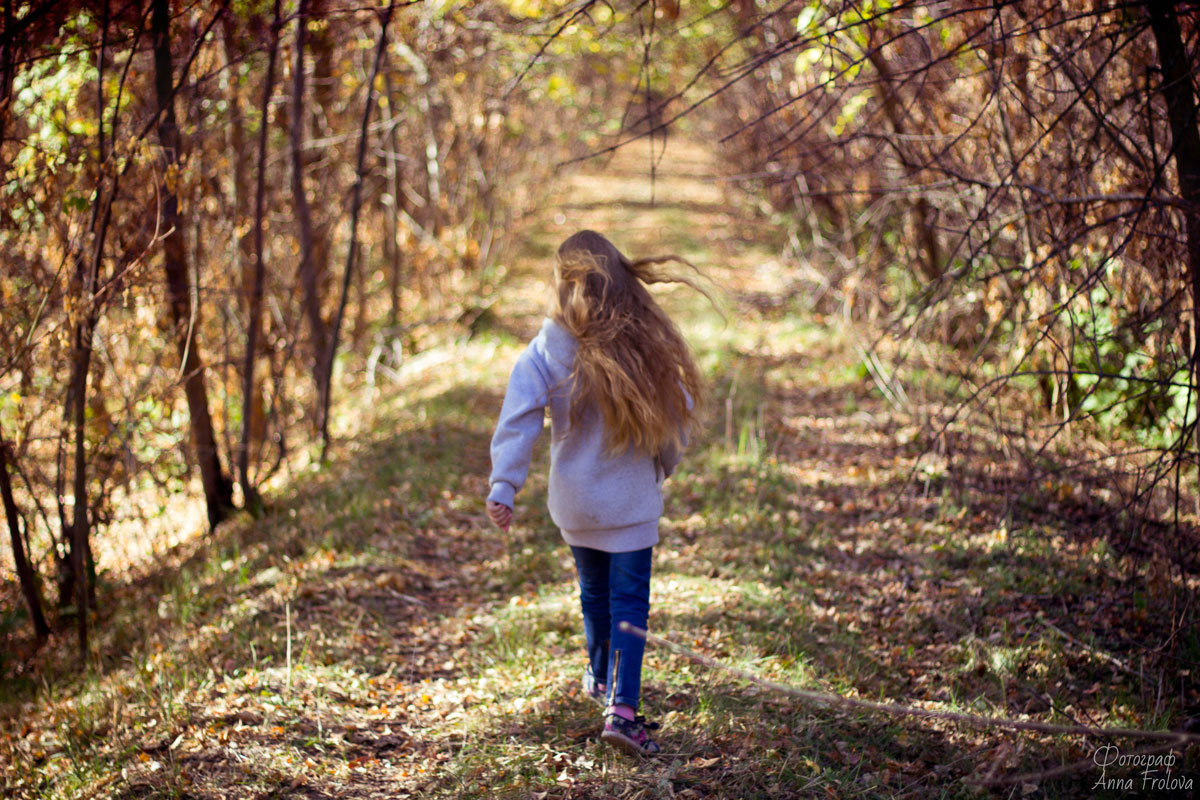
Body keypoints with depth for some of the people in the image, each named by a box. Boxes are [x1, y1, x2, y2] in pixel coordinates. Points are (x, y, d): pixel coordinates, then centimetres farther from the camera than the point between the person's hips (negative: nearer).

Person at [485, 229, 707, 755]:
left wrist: (503, 486, -21)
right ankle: (622, 708, -10)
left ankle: (600, 678, 42)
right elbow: (680, 410, -1)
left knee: (594, 590, 21)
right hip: (633, 499, -1)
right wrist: (661, 465, 15)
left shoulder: (548, 350, -9)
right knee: (629, 600, 2)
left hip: (574, 500, 2)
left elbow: (519, 416, -18)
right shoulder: (648, 341, -6)